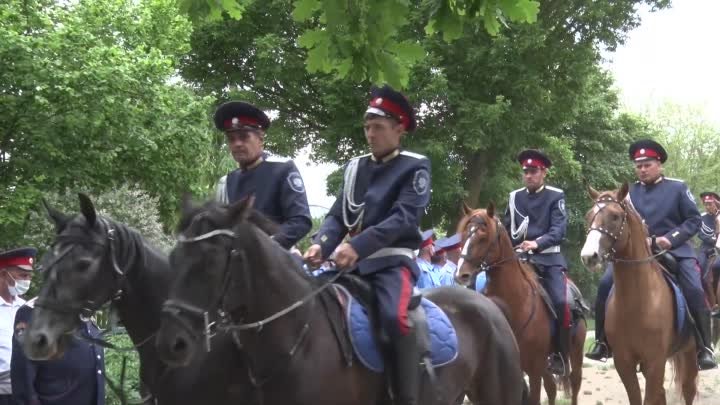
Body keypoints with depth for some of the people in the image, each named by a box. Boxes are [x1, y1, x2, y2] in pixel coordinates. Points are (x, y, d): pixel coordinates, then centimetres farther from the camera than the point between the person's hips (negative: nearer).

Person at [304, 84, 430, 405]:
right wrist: (321, 245, -13)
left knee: (395, 317, -33)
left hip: (393, 261, -6)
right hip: (355, 262, 7)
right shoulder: (355, 167, 15)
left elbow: (405, 217, -15)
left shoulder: (415, 167, -2)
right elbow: (338, 215, 11)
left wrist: (357, 246, -27)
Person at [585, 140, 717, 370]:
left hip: (674, 250, -2)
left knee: (694, 291, -24)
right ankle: (603, 342, -5)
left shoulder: (678, 188, 2)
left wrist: (670, 238, -17)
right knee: (606, 284, -16)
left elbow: (694, 220, -1)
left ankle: (704, 349, -12)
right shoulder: (630, 192, 9)